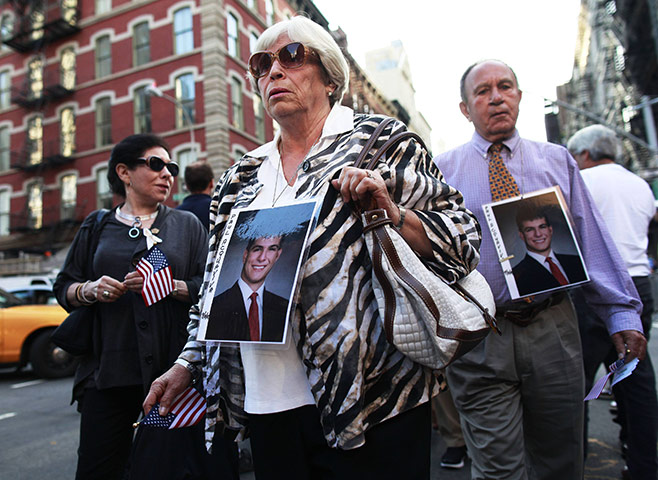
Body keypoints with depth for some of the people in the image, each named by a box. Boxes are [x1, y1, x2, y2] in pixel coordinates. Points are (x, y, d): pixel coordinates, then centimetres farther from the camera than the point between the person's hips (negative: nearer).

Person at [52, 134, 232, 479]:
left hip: (173, 370, 0)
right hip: (108, 369, 1)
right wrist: (90, 290, -7)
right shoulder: (96, 226, 14)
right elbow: (63, 288, 15)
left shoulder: (187, 224, 10)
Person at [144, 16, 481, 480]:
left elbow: (463, 241, -2)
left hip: (371, 396, -4)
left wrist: (392, 213, -18)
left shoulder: (382, 141, 0)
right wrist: (189, 362, 17)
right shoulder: (241, 178, 13)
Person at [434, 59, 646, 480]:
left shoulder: (557, 160, 11)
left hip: (554, 330, 3)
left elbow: (592, 240, 9)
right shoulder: (443, 169, 3)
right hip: (479, 338, -2)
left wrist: (622, 311, 3)